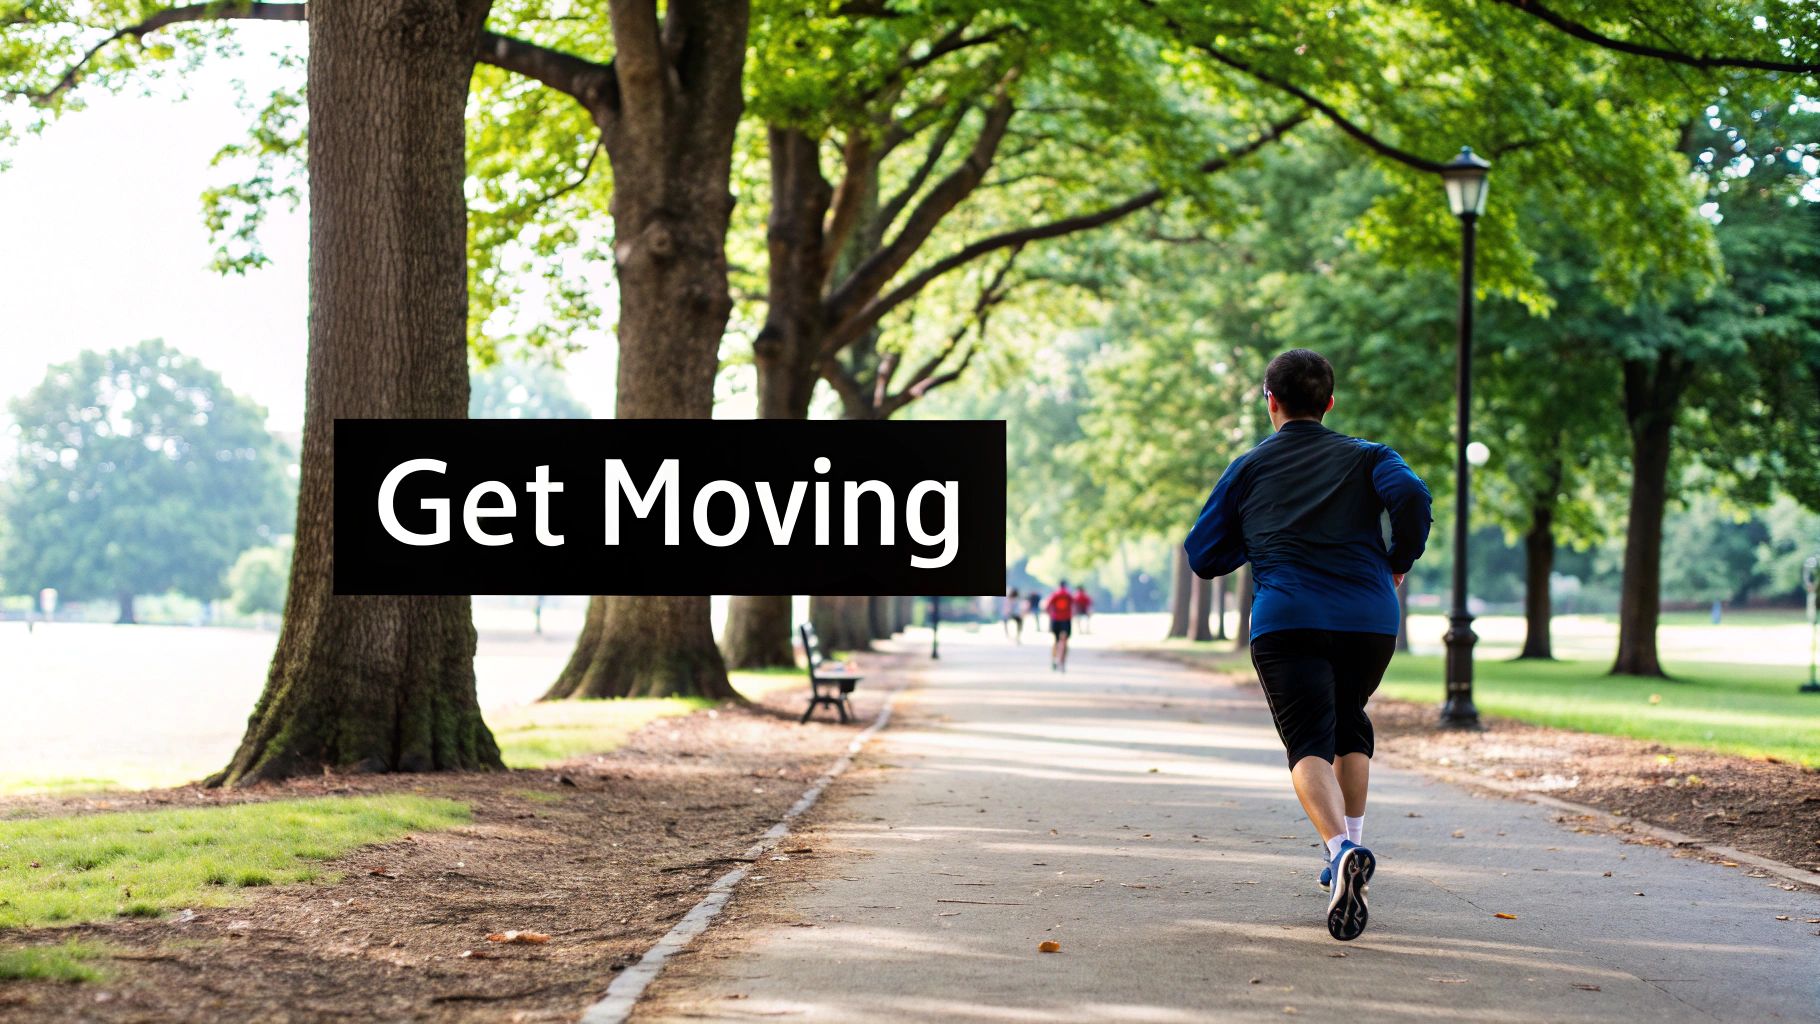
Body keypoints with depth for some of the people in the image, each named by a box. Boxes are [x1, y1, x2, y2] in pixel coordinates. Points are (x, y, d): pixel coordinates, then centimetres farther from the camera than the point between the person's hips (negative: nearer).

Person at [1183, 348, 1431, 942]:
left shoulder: (1248, 468, 17)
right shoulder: (1366, 457, 16)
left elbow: (1202, 558, 15)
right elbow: (1411, 496, -7)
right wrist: (1399, 562, 8)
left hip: (1285, 622, -2)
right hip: (1370, 619, 2)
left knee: (1310, 743, -9)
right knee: (1350, 722, 28)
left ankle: (1341, 849, -36)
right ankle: (1352, 845, 24)